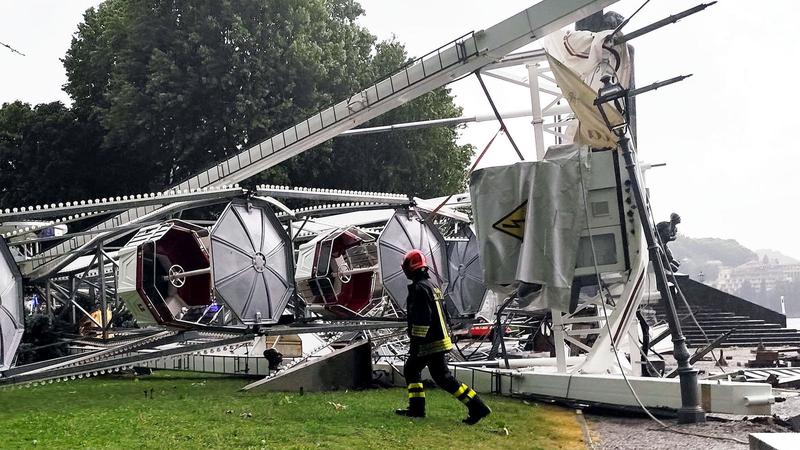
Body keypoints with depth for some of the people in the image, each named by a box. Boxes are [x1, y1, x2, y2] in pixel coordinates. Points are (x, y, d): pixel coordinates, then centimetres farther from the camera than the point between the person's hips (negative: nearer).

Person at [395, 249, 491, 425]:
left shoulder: (419, 288, -17)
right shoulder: (432, 284, 15)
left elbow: (421, 319, -24)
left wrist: (415, 343, -20)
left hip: (430, 344, -10)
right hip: (439, 339, 10)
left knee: (443, 377, -6)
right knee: (411, 369, 17)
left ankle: (477, 407, -6)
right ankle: (416, 408, 18)